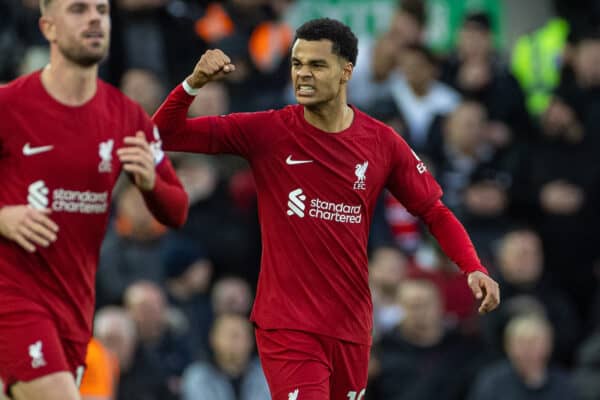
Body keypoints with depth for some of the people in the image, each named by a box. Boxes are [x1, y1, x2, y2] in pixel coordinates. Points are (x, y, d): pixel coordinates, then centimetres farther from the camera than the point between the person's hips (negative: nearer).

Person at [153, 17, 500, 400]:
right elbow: (166, 135, -5)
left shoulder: (382, 142, -1)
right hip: (286, 323, -3)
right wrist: (194, 83, -23)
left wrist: (474, 269, -8)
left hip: (351, 325, 3)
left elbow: (435, 212, 7)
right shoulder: (266, 132, -6)